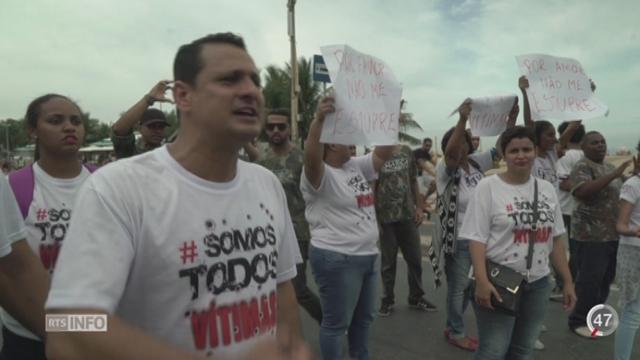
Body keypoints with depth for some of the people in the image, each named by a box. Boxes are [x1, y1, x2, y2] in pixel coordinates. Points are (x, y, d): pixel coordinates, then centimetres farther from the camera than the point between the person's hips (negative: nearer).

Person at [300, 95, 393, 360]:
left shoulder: (357, 166, 9)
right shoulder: (320, 175, -16)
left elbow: (383, 152, 10)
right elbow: (311, 156, -36)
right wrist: (319, 120, -49)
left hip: (367, 256, 9)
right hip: (336, 259, -9)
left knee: (364, 317, 24)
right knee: (337, 323, 6)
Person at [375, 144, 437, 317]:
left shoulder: (407, 151, 6)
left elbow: (413, 181, 12)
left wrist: (418, 207, 6)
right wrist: (373, 217, -11)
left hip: (408, 215, 4)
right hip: (385, 217, -4)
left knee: (415, 259, 12)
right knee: (388, 261, 7)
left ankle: (416, 297, 30)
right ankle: (388, 299, 24)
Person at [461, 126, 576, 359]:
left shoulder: (547, 189, 7)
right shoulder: (488, 186, -9)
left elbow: (555, 240, 12)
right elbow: (476, 238, -14)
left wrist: (567, 281, 10)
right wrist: (481, 281, -22)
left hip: (538, 283, 5)